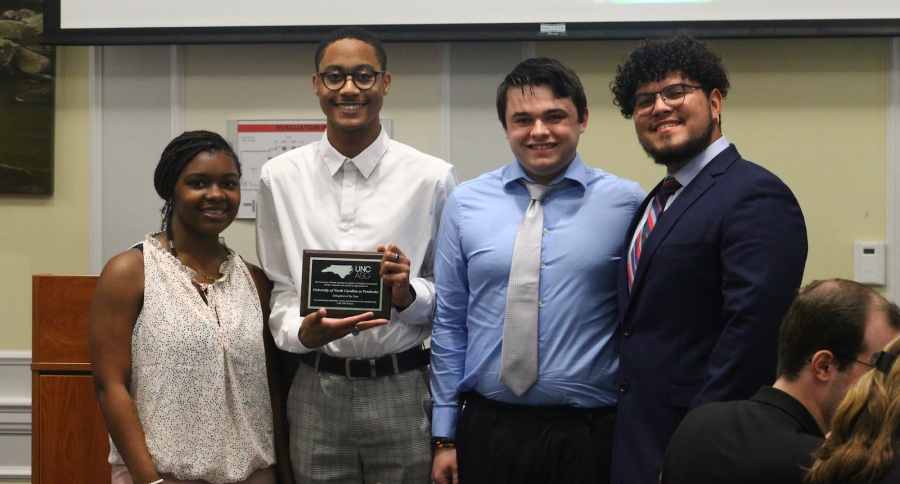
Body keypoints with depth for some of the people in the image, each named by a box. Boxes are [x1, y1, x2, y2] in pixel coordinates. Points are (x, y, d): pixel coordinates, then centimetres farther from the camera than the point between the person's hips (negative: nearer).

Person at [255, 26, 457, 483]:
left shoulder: (431, 177, -3)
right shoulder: (280, 177, 3)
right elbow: (278, 286, 8)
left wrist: (408, 294, -18)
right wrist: (300, 332, -12)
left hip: (404, 391, -1)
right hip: (316, 391, 2)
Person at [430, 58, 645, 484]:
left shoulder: (625, 203, -2)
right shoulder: (466, 203, 3)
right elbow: (449, 323, 6)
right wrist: (444, 437, 5)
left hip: (589, 435, -1)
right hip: (487, 430, 2)